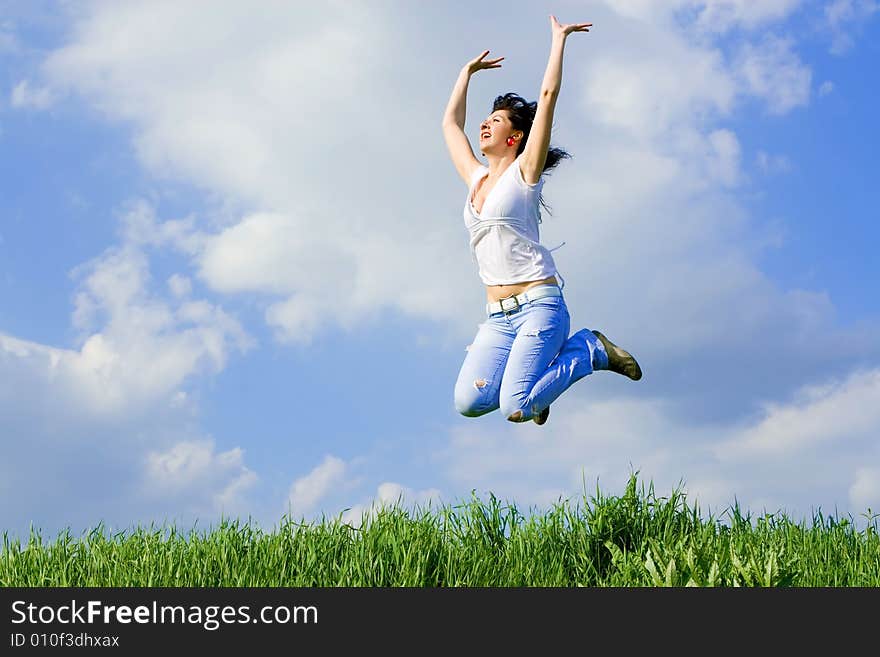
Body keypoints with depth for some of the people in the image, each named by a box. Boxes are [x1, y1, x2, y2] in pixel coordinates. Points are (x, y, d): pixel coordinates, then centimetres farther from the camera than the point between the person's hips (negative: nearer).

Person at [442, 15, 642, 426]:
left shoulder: (524, 172, 2)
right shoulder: (475, 178, 17)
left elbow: (548, 95, -5)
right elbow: (450, 123, 30)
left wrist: (558, 38, 3)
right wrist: (467, 71, 38)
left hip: (539, 306, -5)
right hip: (498, 318, 5)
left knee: (516, 410, -22)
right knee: (468, 402, -17)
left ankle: (591, 351, 3)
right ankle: (533, 367, 13)